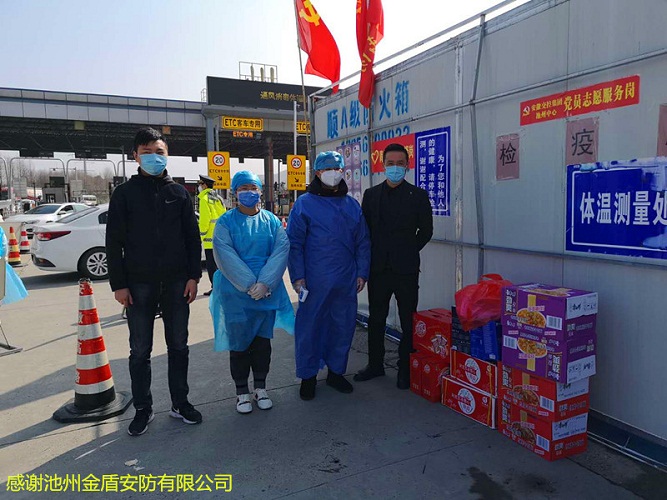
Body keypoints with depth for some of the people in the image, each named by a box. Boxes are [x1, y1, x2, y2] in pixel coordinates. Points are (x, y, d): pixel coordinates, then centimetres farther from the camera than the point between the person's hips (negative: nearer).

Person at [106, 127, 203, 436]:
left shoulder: (179, 193, 7)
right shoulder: (125, 193, 2)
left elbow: (193, 237, 7)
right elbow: (114, 242, 0)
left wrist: (193, 276, -1)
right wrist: (118, 284, -6)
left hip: (176, 283, 2)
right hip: (139, 284, -1)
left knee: (178, 346, 10)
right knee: (140, 350, 7)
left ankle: (180, 402, 24)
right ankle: (143, 409, 22)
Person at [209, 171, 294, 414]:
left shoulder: (271, 221, 4)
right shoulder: (226, 222, -3)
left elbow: (281, 251, -6)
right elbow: (225, 256, -12)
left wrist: (264, 284, -18)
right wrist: (249, 285, -18)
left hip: (267, 291, 2)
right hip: (235, 292, -2)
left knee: (262, 339, 11)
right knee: (239, 341, 6)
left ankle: (260, 387, 27)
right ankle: (242, 391, 22)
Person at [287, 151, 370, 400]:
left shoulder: (352, 205, 11)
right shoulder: (304, 204, -1)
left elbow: (363, 242, 13)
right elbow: (294, 243, -3)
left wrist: (362, 273, 6)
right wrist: (297, 276, -9)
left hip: (346, 281, 4)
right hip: (314, 281, -4)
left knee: (344, 326, 12)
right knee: (310, 326, 4)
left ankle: (336, 371, 30)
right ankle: (308, 376, 22)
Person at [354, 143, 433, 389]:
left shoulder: (418, 195, 1)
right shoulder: (371, 194, 8)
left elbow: (426, 230, 5)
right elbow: (364, 229, 10)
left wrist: (408, 251, 5)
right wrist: (373, 257, 6)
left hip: (406, 268, -3)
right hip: (378, 268, 3)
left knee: (408, 322, 4)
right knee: (376, 319, 13)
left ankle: (406, 368, 18)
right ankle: (375, 364, 28)